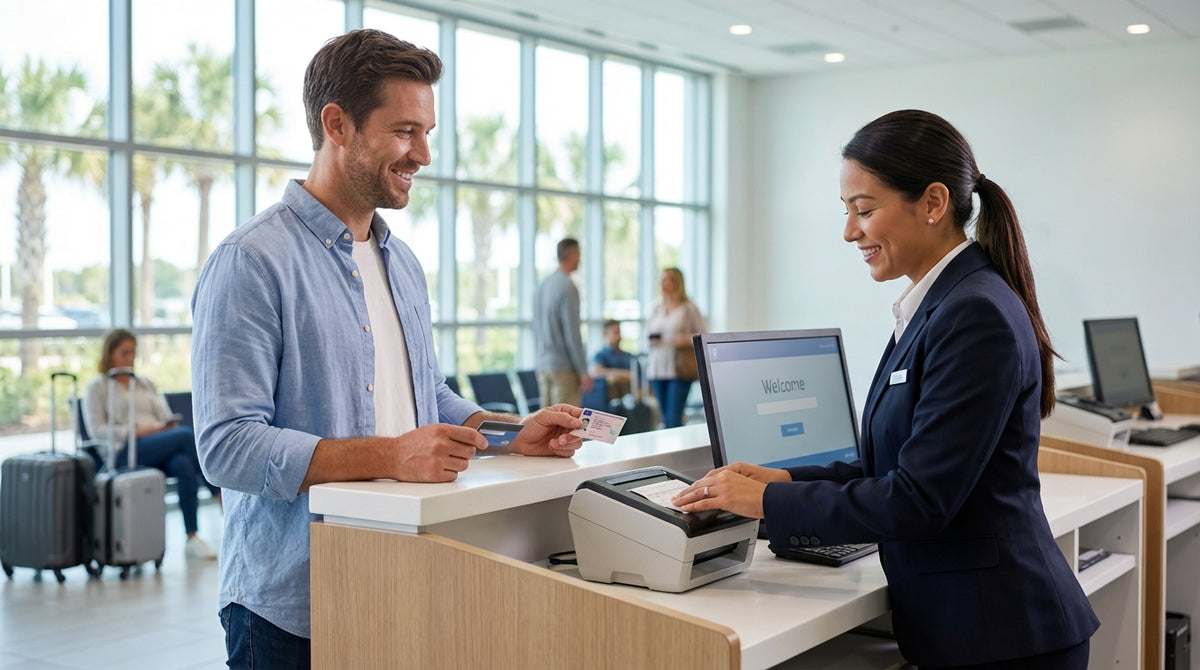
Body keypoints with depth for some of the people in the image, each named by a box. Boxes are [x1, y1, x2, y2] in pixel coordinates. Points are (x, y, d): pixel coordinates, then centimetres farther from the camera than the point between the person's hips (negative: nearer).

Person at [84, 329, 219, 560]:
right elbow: (96, 430, 0)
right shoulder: (97, 386, 12)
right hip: (124, 452, -5)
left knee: (184, 465, -33)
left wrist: (168, 426, -5)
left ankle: (192, 538, -35)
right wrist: (136, 431, -12)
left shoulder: (146, 383, 28)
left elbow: (166, 418, 21)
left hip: (159, 450, 5)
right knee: (186, 435, -30)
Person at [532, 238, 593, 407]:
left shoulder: (541, 285, 11)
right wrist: (583, 372, -13)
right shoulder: (567, 287, -14)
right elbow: (572, 334, -16)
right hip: (564, 367, -8)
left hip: (543, 365, 8)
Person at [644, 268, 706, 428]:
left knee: (673, 420, -14)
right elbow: (647, 333, 22)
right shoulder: (657, 309, 16)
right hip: (657, 368, 5)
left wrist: (687, 339, -18)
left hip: (679, 370, -5)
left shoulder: (688, 308, 0)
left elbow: (704, 335, 0)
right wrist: (651, 341, -1)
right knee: (665, 419, 6)